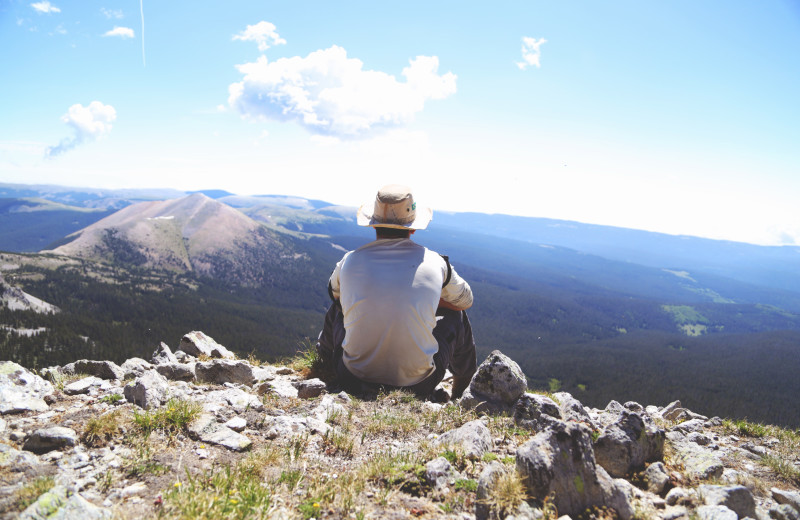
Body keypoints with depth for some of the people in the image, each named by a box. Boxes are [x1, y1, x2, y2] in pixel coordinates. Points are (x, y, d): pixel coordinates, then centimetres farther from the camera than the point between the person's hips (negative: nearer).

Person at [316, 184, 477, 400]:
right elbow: (466, 300, 14)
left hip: (354, 381, 2)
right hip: (417, 385, -1)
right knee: (457, 317, 24)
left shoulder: (349, 262, -4)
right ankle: (459, 399, 47)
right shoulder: (435, 263, -7)